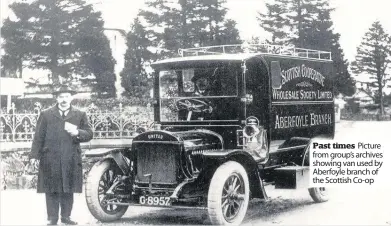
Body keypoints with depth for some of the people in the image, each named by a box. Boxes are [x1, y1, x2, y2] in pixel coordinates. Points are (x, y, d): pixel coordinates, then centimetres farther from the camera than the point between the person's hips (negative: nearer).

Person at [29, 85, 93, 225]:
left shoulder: (80, 115, 10)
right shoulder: (46, 115, 8)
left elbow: (89, 135, 5)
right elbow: (38, 137, 4)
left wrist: (77, 133, -15)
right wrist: (34, 155, -4)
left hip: (71, 161, 1)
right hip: (50, 160, -1)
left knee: (68, 190, 5)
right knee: (52, 191, 1)